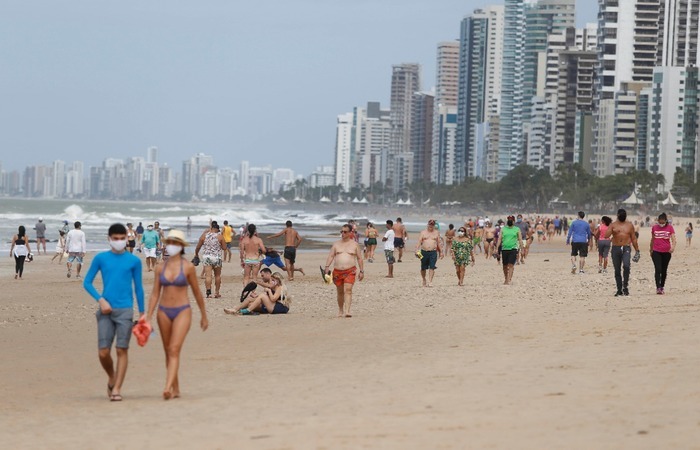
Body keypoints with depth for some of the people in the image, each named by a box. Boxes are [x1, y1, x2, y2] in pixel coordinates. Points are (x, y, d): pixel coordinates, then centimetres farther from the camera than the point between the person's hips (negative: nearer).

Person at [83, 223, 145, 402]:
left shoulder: (134, 261, 5)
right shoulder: (101, 258, 4)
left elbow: (138, 287, 11)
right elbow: (87, 282, 6)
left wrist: (142, 313, 9)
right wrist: (101, 300, -7)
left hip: (125, 311, 0)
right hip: (106, 310, 0)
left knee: (122, 350, -4)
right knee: (103, 352, -3)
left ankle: (116, 389, 0)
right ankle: (112, 378, 24)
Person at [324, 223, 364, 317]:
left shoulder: (354, 244, 7)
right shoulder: (336, 244, 11)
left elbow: (359, 258, 10)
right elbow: (330, 256, 5)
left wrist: (361, 271, 6)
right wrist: (327, 267, -11)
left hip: (350, 271, -3)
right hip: (337, 271, 3)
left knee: (348, 290, -17)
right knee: (340, 292, 11)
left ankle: (347, 311, -25)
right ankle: (340, 311, 26)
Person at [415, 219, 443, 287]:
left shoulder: (436, 233, 9)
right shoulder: (423, 232, 5)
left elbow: (438, 243, 15)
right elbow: (419, 242, -1)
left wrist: (441, 252, 16)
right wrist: (416, 250, -15)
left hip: (433, 252, 0)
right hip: (424, 252, 0)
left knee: (432, 267, -12)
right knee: (423, 268, 8)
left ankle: (430, 281, -15)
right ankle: (424, 280, 29)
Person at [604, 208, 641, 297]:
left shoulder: (629, 225, 10)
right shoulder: (613, 225, 7)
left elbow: (633, 239, 13)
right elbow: (606, 236, -4)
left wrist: (637, 251, 11)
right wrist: (612, 230, -21)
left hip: (626, 249, -1)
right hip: (615, 249, 1)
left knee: (626, 266, -25)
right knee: (617, 270, 4)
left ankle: (625, 286, -16)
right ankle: (619, 290, 12)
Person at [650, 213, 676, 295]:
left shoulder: (670, 227, -2)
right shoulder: (654, 228, 3)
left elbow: (673, 239, -11)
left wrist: (673, 247, -30)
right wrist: (651, 250, 22)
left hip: (666, 252, 0)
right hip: (656, 252, 0)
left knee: (664, 270, 11)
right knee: (658, 269, -13)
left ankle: (662, 287, 24)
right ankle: (658, 288, -16)